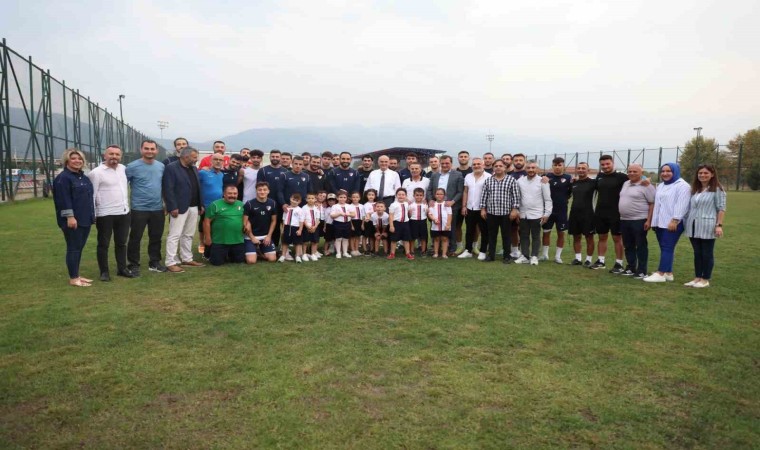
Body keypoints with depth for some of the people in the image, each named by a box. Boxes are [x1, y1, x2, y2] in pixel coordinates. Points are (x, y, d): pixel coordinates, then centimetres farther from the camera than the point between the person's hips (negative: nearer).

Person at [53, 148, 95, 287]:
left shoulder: (83, 177, 17)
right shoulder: (63, 177, -11)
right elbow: (64, 199, -18)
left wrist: (91, 215, 20)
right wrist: (70, 216, -23)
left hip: (85, 219, 9)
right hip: (72, 220, -9)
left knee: (79, 248, 13)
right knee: (73, 248, -3)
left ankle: (76, 275, 21)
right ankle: (73, 278, 3)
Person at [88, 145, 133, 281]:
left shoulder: (123, 168, 8)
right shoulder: (96, 172, -9)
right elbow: (92, 194, -10)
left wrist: (127, 205, 18)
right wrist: (92, 215, -12)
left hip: (124, 213, 6)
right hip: (105, 215, -5)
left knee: (121, 243, 14)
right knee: (104, 244, 5)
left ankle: (122, 268, 24)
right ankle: (104, 271, 14)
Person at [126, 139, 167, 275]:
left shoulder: (161, 166, 6)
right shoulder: (132, 166, -8)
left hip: (158, 209, 4)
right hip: (139, 209, -4)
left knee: (156, 237, 12)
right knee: (135, 238, 2)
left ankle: (154, 262, 24)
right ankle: (133, 265, 13)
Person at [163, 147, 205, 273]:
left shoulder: (194, 169, 15)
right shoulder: (171, 168, -9)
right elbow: (168, 189, -15)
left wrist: (201, 205, 13)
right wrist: (173, 207, -19)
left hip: (194, 207, 8)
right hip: (179, 208, -8)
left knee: (188, 235, 14)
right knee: (174, 235, -4)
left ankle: (187, 259, 23)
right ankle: (171, 262, 0)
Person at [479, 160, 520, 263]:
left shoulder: (511, 180, -1)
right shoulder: (488, 180, 6)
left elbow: (516, 196, -3)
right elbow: (484, 195, 8)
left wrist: (515, 209, -8)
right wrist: (483, 209, 3)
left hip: (506, 213, -2)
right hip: (491, 212, 2)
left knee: (506, 235, 5)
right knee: (491, 235, 9)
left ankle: (507, 256, 14)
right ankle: (491, 255, 18)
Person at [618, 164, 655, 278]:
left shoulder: (646, 186, -9)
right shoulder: (625, 184, 13)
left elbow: (652, 204, -11)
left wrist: (649, 220, -16)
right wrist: (620, 216, 17)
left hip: (639, 220, -7)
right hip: (624, 220, 7)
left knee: (641, 246, 0)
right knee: (628, 246, 12)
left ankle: (642, 270, 6)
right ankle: (630, 268, 22)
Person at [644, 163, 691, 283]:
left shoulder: (682, 186, -6)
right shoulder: (661, 186, 21)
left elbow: (681, 205, -16)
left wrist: (675, 220, -23)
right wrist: (654, 220, 16)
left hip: (672, 223, -8)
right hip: (660, 222, 8)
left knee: (667, 248, -9)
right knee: (664, 248, 9)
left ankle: (660, 274, -10)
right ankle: (668, 273, 14)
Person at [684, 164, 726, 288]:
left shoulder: (717, 189, -3)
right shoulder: (694, 189, 14)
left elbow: (721, 209, -8)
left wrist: (719, 225, -14)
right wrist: (686, 222, 14)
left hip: (707, 226, -6)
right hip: (693, 226, 6)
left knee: (707, 254, 2)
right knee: (697, 253, 10)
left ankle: (705, 280, 9)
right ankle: (697, 278, 17)